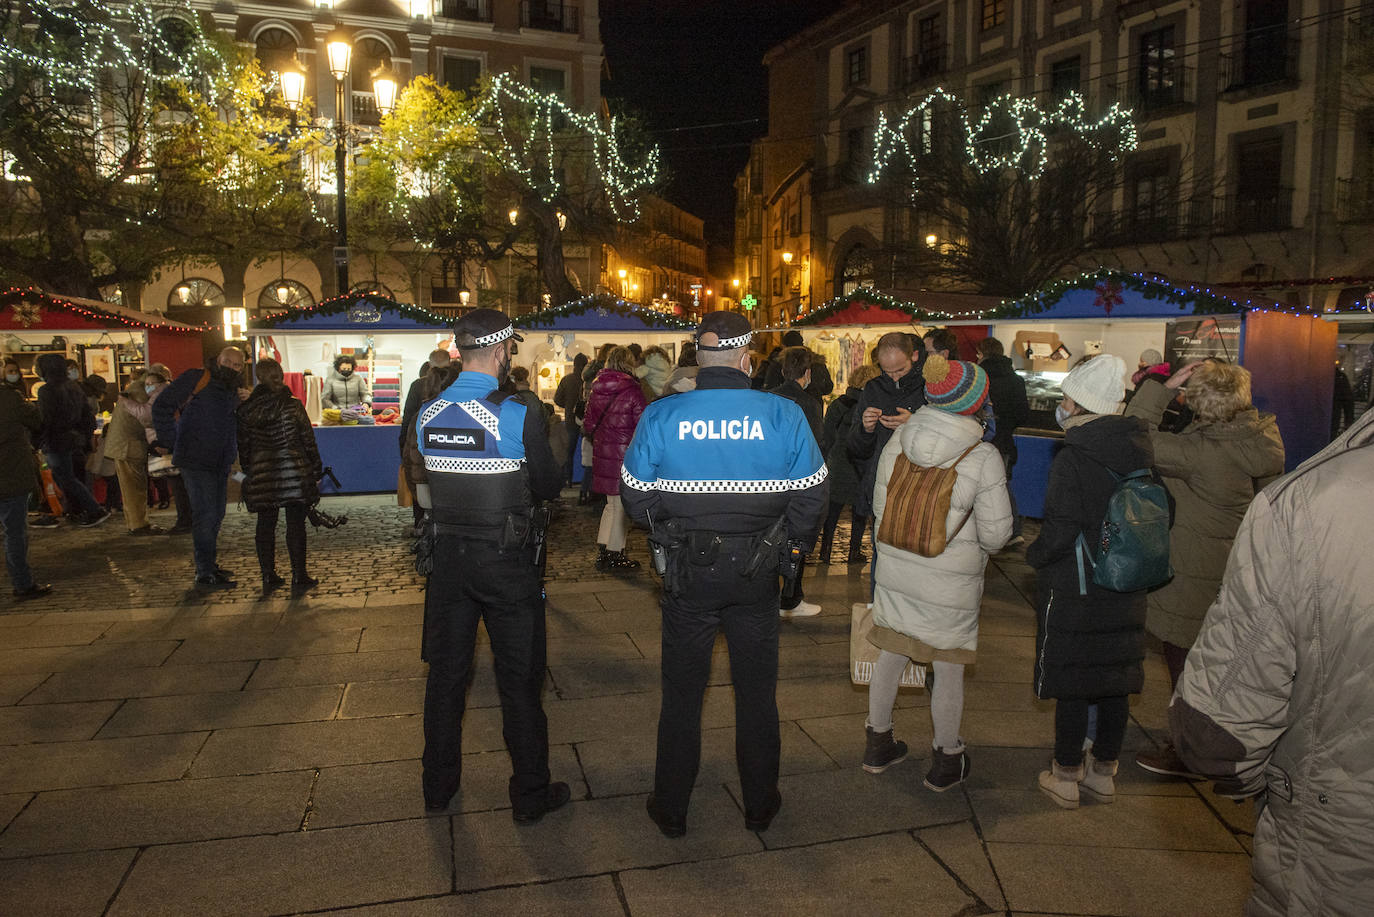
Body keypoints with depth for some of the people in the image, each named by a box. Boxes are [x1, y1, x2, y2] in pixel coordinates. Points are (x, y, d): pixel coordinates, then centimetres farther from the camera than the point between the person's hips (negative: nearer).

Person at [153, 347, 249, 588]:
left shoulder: (234, 391, 16)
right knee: (205, 514, -9)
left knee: (216, 515, 16)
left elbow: (240, 428, 21)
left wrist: (245, 404, 4)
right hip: (195, 460, -8)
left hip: (220, 463, 8)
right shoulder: (196, 379, -6)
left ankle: (208, 564, 30)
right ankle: (205, 574, -4)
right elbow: (162, 406, -9)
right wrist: (168, 441, -12)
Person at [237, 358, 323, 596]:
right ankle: (299, 578, 5)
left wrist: (248, 471, 18)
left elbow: (243, 445, 6)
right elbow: (308, 439, -4)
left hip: (262, 475, 3)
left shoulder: (245, 409, 1)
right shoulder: (293, 405, -8)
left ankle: (268, 577, 16)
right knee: (295, 525, 2)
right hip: (294, 472, -3)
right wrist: (315, 469, 5)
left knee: (265, 525, 11)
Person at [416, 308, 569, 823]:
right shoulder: (518, 418, -17)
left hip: (448, 554, 5)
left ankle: (438, 786, 32)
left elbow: (433, 478, 9)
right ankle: (530, 795, 20)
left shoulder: (429, 415, -2)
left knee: (445, 673, 17)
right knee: (519, 681, 8)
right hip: (507, 561, -5)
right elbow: (550, 485, -7)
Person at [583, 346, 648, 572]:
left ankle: (602, 551, 21)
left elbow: (588, 425, 11)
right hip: (625, 454, -6)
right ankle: (614, 555, 11)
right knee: (621, 504, 4)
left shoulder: (596, 389, 6)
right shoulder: (633, 390, -12)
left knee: (612, 503, 18)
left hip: (602, 453, 6)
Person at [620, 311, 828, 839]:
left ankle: (671, 809, 29)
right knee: (756, 691, 18)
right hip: (756, 576, 0)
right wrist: (787, 543, 11)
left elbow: (635, 495, -4)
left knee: (682, 694, 15)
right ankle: (760, 806, 33)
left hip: (687, 574, 0)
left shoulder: (661, 416, -11)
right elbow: (811, 495, -7)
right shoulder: (784, 415, -12)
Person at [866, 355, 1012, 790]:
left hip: (895, 570, 4)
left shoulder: (898, 440, -5)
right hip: (953, 582, -4)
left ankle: (878, 744, 34)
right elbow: (995, 534, -12)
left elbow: (879, 508, 4)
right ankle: (945, 762, 29)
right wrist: (973, 552, 11)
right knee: (948, 670, 12)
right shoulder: (983, 457, -17)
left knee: (890, 656, 18)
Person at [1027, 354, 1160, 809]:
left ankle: (1066, 776, 18)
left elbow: (1061, 533, -19)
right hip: (1125, 590, 6)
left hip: (1074, 590, -6)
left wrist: (1034, 555, -1)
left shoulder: (1072, 460, -20)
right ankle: (1103, 772, 30)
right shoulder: (1139, 453, 1)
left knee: (1071, 685, 6)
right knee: (1116, 680, 16)